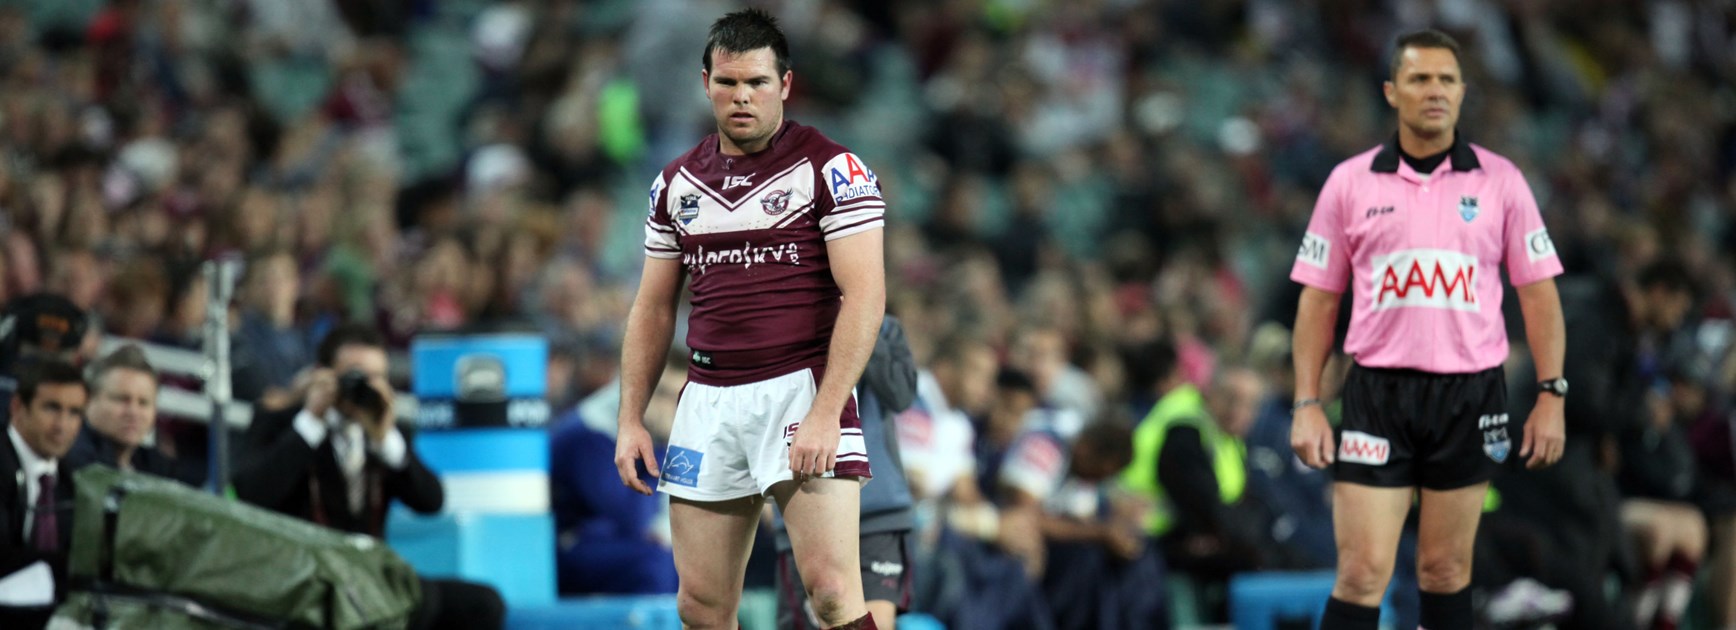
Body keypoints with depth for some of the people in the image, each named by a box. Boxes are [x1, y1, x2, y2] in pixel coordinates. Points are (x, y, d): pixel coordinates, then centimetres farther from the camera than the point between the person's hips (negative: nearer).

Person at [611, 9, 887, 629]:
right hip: (708, 401, 5)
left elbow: (864, 295, -10)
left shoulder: (830, 169, -4)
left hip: (801, 389, -5)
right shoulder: (677, 182, 13)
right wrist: (631, 419, 11)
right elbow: (653, 307, 20)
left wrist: (825, 412, -19)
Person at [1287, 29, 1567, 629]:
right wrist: (1307, 404, 0)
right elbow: (1318, 300, 7)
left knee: (1446, 570, 6)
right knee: (1362, 573, -7)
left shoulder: (1500, 181, 3)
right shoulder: (1350, 183, 4)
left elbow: (1538, 292, 6)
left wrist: (1551, 397, -1)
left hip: (1470, 394, 1)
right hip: (1377, 393, -1)